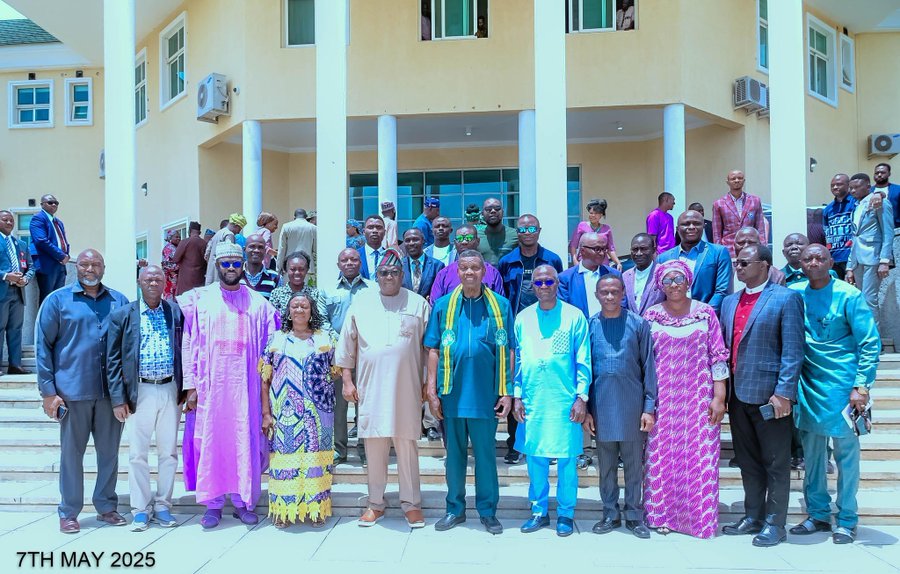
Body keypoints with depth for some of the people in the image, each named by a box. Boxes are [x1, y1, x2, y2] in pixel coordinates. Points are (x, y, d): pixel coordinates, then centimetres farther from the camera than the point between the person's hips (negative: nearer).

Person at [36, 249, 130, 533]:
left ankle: (106, 506, 24)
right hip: (73, 390, -2)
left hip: (111, 390, 2)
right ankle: (68, 512, 20)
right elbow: (43, 346, 0)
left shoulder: (118, 301, 9)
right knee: (72, 452, 7)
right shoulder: (58, 300, 1)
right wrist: (48, 391, -5)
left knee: (109, 451, 10)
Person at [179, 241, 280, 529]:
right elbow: (188, 344, 2)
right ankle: (213, 504, 15)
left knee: (246, 442, 3)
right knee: (210, 441, 3)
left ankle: (244, 502, 15)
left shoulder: (258, 303, 6)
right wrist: (190, 385, -4)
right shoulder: (199, 299, 5)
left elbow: (269, 346, 6)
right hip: (209, 384, 0)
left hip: (245, 384, 0)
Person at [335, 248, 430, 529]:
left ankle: (411, 503, 15)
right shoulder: (361, 303, 7)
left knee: (407, 445, 3)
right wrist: (347, 380, 5)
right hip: (371, 388, 1)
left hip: (407, 389, -1)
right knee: (374, 446, 7)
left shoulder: (418, 304, 5)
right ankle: (375, 503, 20)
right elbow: (347, 346, 9)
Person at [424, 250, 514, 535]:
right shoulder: (443, 305, 3)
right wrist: (432, 391, -1)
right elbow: (433, 350, 4)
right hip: (452, 394, 1)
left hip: (486, 394, -1)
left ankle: (488, 511, 23)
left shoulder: (500, 305, 1)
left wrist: (507, 392, -3)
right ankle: (455, 508, 26)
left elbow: (509, 351, 2)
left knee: (486, 454, 9)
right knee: (454, 453, 12)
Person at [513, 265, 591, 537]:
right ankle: (539, 511, 23)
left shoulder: (574, 316, 0)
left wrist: (582, 397, -6)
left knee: (566, 459, 3)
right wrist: (516, 396, 5)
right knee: (535, 457, 9)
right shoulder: (522, 318, 8)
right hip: (532, 401, 3)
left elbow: (583, 361, -1)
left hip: (565, 400, -3)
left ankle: (565, 514, 18)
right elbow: (516, 360, 11)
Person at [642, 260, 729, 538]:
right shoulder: (651, 315, 3)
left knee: (699, 458, 2)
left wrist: (719, 397, -4)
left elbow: (718, 356, 1)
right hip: (662, 398, 1)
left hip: (699, 397, 0)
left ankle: (699, 517, 15)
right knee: (661, 457, 4)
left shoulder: (706, 313, 2)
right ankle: (662, 515, 17)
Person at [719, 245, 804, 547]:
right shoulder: (729, 302, 13)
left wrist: (784, 392, -17)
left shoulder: (786, 298, -6)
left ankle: (774, 524, 15)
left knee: (776, 463, 5)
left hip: (770, 396, -6)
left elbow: (793, 350, -11)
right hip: (737, 395, 7)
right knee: (748, 461, 15)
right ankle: (753, 517, 26)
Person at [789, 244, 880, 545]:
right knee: (811, 452, 10)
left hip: (841, 384, -4)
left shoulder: (849, 296, -8)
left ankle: (846, 520, 16)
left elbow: (870, 343, -7)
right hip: (807, 382, 4)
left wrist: (862, 385, -13)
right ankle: (818, 514, 22)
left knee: (846, 452, 4)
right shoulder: (794, 293, 3)